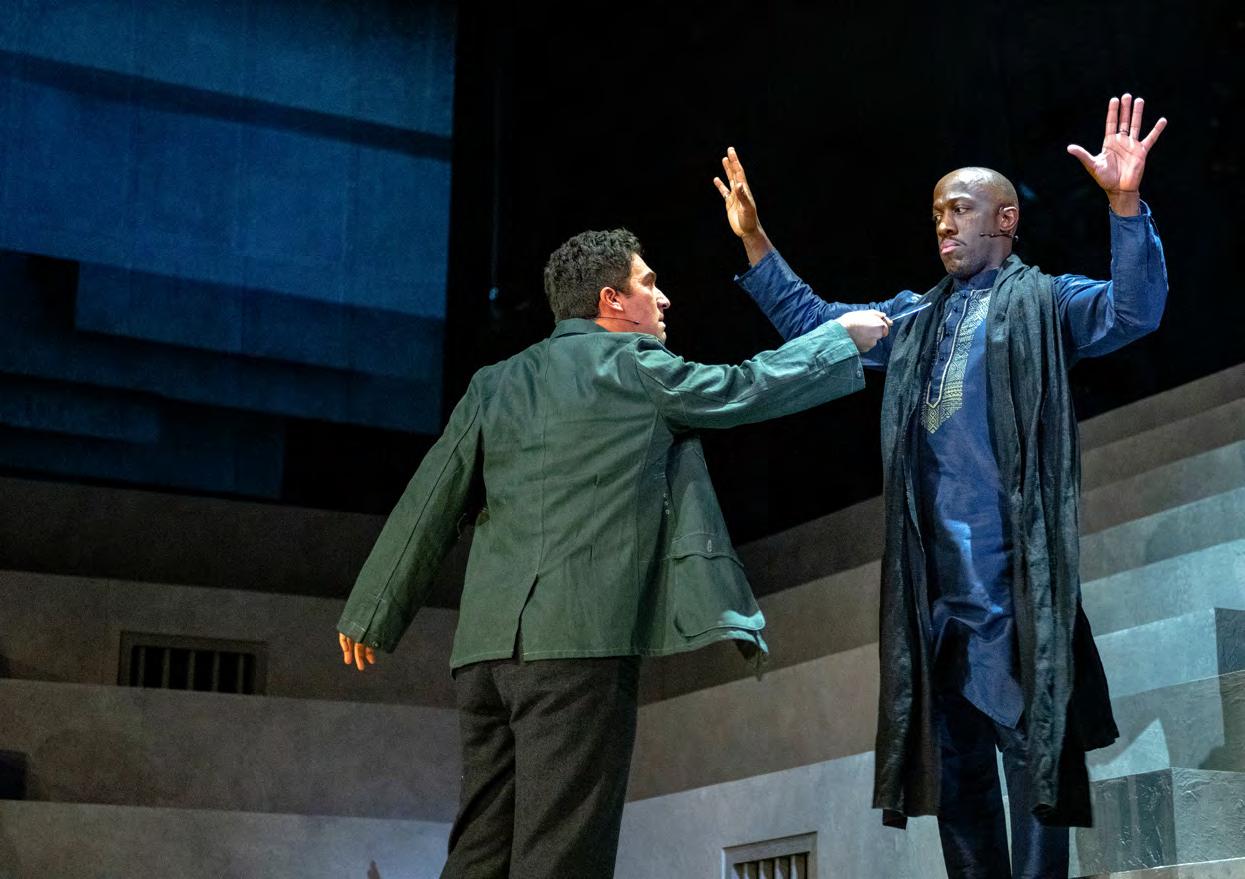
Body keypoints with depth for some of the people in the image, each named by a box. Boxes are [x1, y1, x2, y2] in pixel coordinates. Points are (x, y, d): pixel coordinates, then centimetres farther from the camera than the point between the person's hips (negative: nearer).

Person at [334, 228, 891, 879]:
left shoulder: (494, 383, 17)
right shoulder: (635, 366, 2)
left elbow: (430, 501, 14)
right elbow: (747, 388, 10)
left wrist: (373, 613, 17)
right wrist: (843, 336, 24)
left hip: (488, 640, 7)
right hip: (581, 634, -6)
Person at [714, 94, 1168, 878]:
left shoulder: (1046, 302, 4)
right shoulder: (915, 319, 21)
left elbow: (1135, 311, -13)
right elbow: (813, 323, 26)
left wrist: (1126, 205, -27)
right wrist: (755, 240, 16)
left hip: (1016, 577, -6)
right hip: (937, 583, 6)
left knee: (1033, 753, -6)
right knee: (953, 762, 9)